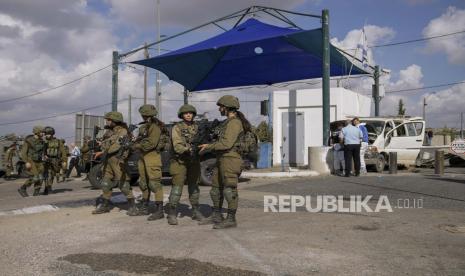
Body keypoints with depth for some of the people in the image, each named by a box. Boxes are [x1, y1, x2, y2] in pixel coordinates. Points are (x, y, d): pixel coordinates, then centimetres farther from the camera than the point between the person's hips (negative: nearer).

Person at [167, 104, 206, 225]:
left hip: (194, 161, 5)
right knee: (177, 186, -7)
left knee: (194, 187, 11)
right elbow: (177, 146, -14)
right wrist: (188, 150, -30)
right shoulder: (177, 128, -4)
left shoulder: (197, 127, 9)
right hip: (180, 161, -4)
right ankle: (172, 214, -1)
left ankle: (196, 212, 22)